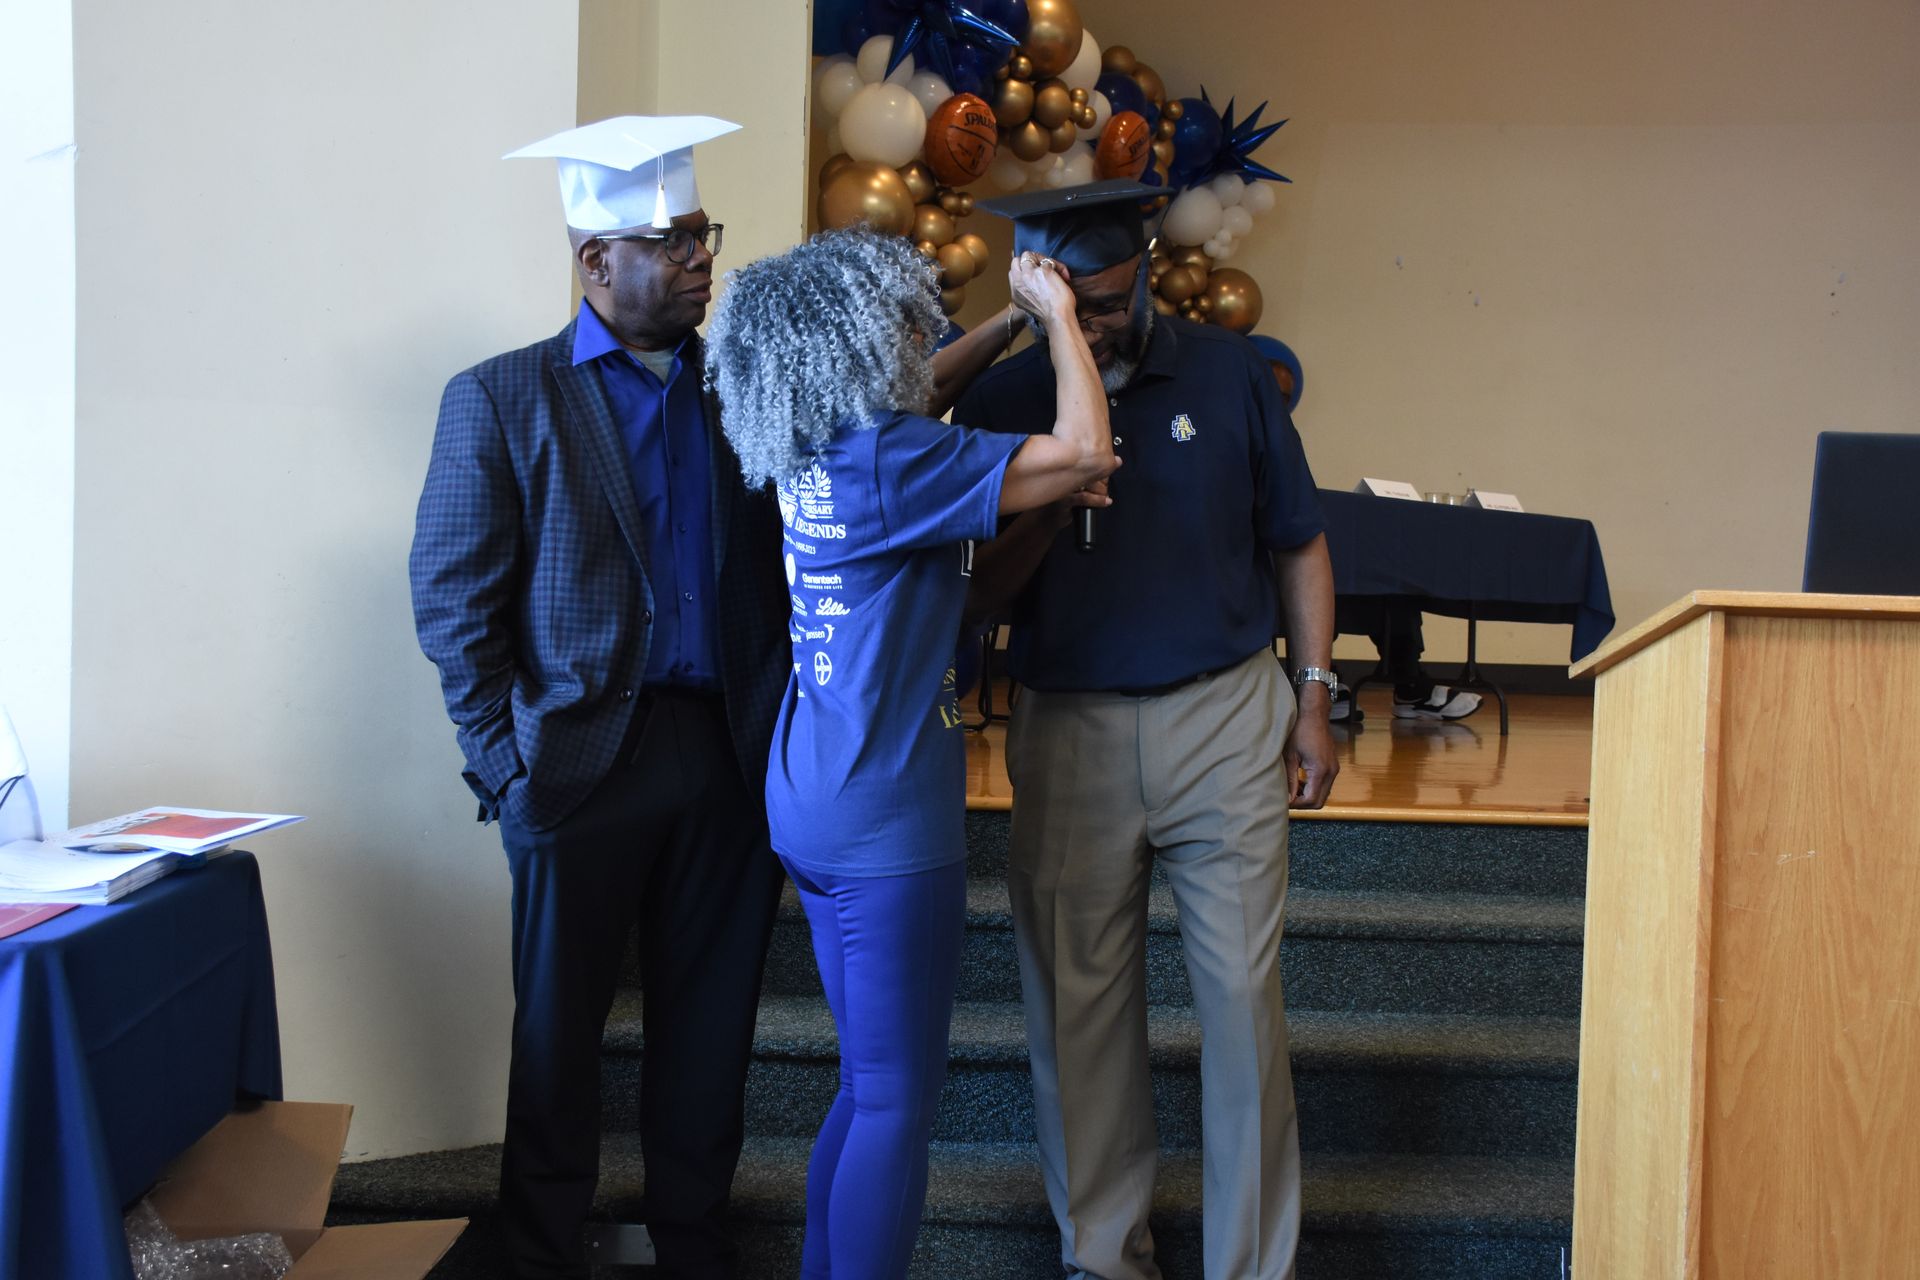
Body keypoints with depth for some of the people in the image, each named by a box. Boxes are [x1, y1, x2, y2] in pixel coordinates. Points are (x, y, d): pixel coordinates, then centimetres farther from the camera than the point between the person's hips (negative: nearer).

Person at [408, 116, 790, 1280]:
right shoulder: (500, 399, -1)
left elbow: (788, 565, 9)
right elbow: (453, 601, -4)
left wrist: (785, 725, -2)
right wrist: (508, 762, -9)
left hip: (733, 757, 3)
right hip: (583, 760, -3)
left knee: (710, 1023, 11)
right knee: (560, 1025, 8)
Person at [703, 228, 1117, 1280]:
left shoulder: (813, 454, 7)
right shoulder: (886, 457, -19)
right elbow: (1084, 451, -20)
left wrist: (1022, 317, 18)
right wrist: (1055, 312, -7)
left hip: (811, 799, 9)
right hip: (884, 818, -9)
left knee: (873, 1081, 20)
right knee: (896, 1097, 0)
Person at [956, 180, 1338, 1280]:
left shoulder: (1227, 373, 2)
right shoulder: (1003, 401, 3)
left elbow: (1298, 544, 9)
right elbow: (980, 597, 2)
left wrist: (1314, 700, 5)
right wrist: (1049, 506, -16)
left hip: (1225, 716, -1)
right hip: (1069, 728, 1)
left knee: (1244, 994, -2)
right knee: (1079, 1000, 6)